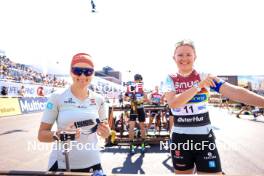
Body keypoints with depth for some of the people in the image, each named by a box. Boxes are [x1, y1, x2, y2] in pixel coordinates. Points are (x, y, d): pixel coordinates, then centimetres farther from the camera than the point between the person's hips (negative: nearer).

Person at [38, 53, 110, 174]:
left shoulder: (99, 99, -2)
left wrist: (106, 131, -14)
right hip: (61, 165, -2)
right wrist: (59, 135, -25)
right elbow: (41, 135, -6)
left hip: (92, 164, 3)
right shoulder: (57, 97, -10)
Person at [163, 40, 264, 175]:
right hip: (180, 138, 1)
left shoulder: (205, 76, -3)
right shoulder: (170, 79, -3)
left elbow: (234, 92, -15)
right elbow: (173, 104, -21)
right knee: (182, 172, 16)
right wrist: (199, 85, -24)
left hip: (204, 137, 0)